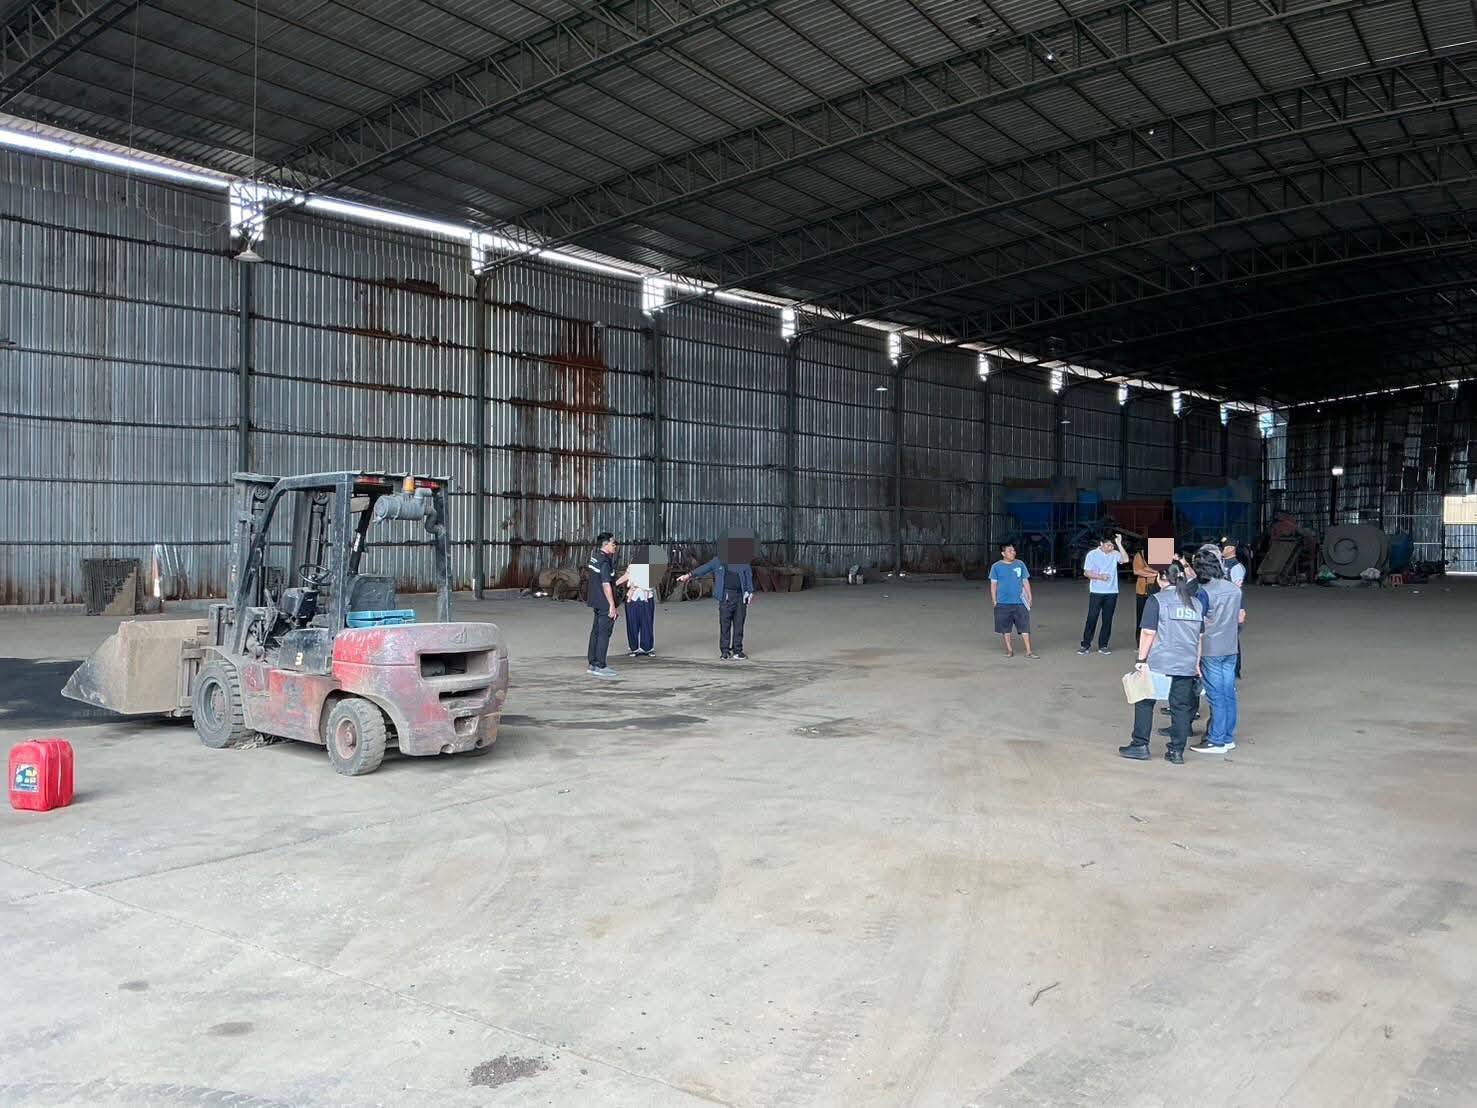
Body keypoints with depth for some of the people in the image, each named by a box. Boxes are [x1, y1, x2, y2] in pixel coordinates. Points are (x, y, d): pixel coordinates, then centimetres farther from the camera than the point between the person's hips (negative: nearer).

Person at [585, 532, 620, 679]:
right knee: (604, 633, -6)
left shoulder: (595, 556, 10)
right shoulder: (605, 561, -20)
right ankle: (599, 667, -6)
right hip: (605, 603, -10)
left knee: (596, 631, 16)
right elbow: (606, 585, -24)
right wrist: (612, 605, -23)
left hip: (597, 601, 10)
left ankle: (593, 662, 24)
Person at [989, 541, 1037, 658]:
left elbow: (1026, 582, 10)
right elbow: (993, 584, 3)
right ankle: (1009, 650, 21)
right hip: (1003, 603, -1)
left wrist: (1029, 597, 7)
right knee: (1005, 628, 7)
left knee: (1025, 626, -2)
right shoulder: (996, 567, -1)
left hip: (1019, 602, 1)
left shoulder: (1020, 564, 4)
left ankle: (1028, 651, 3)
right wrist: (994, 601, 0)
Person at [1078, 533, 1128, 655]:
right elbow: (1086, 572, -3)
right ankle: (1085, 645, 4)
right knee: (1092, 618, -3)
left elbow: (1125, 559, -16)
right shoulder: (1092, 554, -2)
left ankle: (1103, 646, 13)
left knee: (1107, 620, 6)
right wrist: (1099, 576, -17)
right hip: (1096, 592, -3)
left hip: (1112, 592, 3)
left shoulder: (1115, 554, 4)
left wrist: (1119, 544, -18)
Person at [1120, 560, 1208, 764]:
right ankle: (1177, 752, 12)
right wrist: (1197, 663, 20)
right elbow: (1200, 637, 14)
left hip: (1158, 663, -4)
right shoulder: (1197, 603, 10)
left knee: (1144, 702, 9)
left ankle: (1140, 746, 12)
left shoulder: (1157, 600, -7)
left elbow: (1148, 633, -11)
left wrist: (1141, 659, -5)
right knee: (1181, 707, 9)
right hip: (1186, 665, 5)